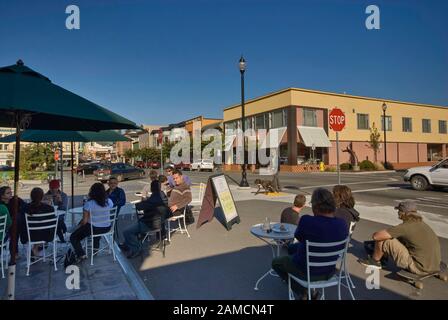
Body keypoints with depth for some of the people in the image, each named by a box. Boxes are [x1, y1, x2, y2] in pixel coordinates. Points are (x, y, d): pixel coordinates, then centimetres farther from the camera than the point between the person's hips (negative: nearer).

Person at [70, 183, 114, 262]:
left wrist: (79, 226, 7)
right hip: (107, 228, 5)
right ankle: (96, 247, 43)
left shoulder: (89, 204, -19)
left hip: (93, 228, -5)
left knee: (73, 238, 16)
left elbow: (85, 221, -15)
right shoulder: (109, 201, -6)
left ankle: (81, 255, 0)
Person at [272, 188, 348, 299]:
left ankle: (304, 292, 15)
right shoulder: (342, 224, -15)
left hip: (307, 272, -5)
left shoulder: (307, 221, -30)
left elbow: (298, 237, -9)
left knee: (276, 262, 22)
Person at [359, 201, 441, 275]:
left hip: (419, 267, -8)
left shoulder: (405, 227, -19)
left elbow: (375, 236, -17)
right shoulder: (421, 223, 5)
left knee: (382, 239, -7)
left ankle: (375, 261, 19)